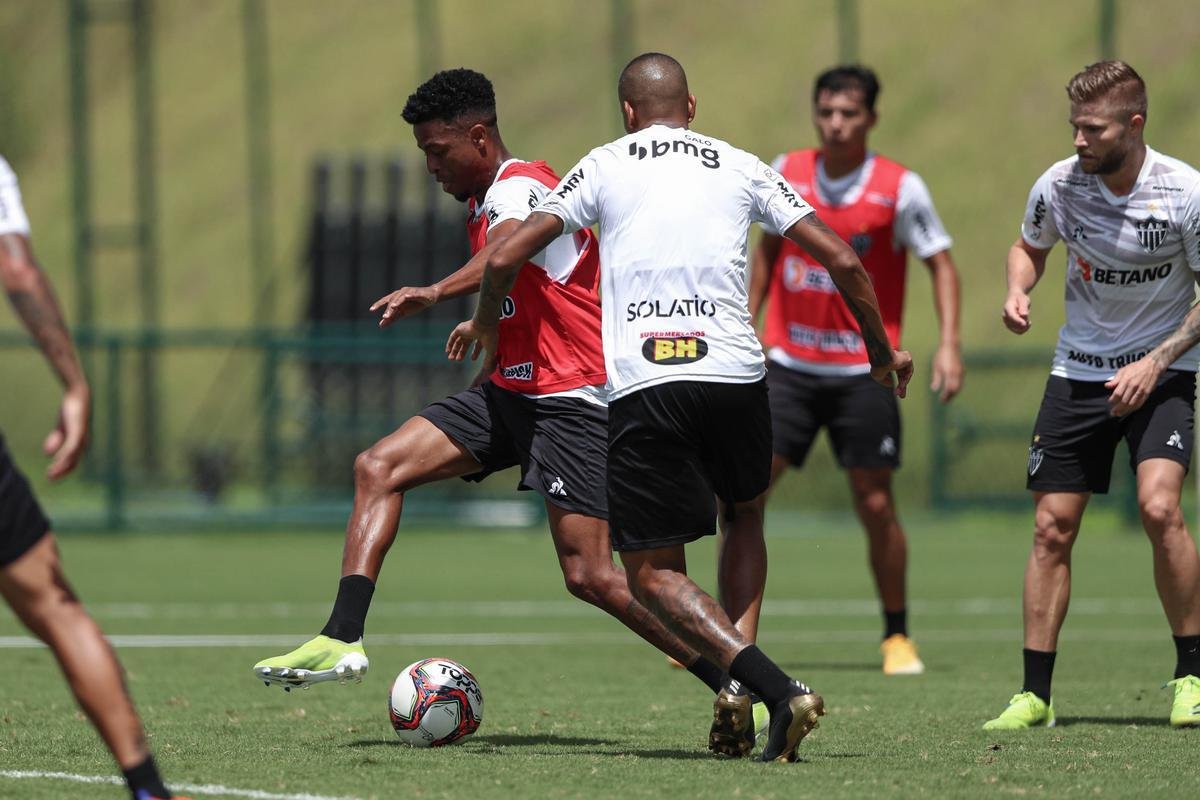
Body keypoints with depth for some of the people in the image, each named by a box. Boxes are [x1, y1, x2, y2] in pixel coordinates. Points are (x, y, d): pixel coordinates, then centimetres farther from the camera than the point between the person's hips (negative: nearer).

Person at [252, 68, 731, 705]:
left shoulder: (518, 186, -13)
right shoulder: (484, 204, 17)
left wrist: (432, 293, -49)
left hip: (569, 399, -9)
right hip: (508, 390, 10)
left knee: (589, 576, -14)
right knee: (378, 467, -5)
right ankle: (343, 640, -12)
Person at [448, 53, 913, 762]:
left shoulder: (604, 166, 13)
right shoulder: (741, 167, 16)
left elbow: (507, 258, 6)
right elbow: (842, 260, 11)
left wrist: (486, 324, 27)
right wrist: (883, 350, 25)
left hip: (642, 384, -2)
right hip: (736, 375, 2)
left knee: (652, 570, 4)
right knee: (745, 517, 29)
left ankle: (778, 688, -19)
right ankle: (738, 689, 12)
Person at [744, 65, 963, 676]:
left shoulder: (900, 189, -7)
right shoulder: (785, 173, 3)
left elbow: (941, 264, -1)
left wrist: (948, 344, -12)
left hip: (863, 371, -2)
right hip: (788, 365, 2)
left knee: (875, 505, -1)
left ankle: (897, 636, 19)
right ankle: (738, 641, -4)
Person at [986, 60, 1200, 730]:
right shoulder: (1059, 184, -9)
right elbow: (1030, 247, 13)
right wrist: (1018, 293, -8)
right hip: (1079, 371, 3)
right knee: (1052, 528, -2)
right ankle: (1035, 694, 7)